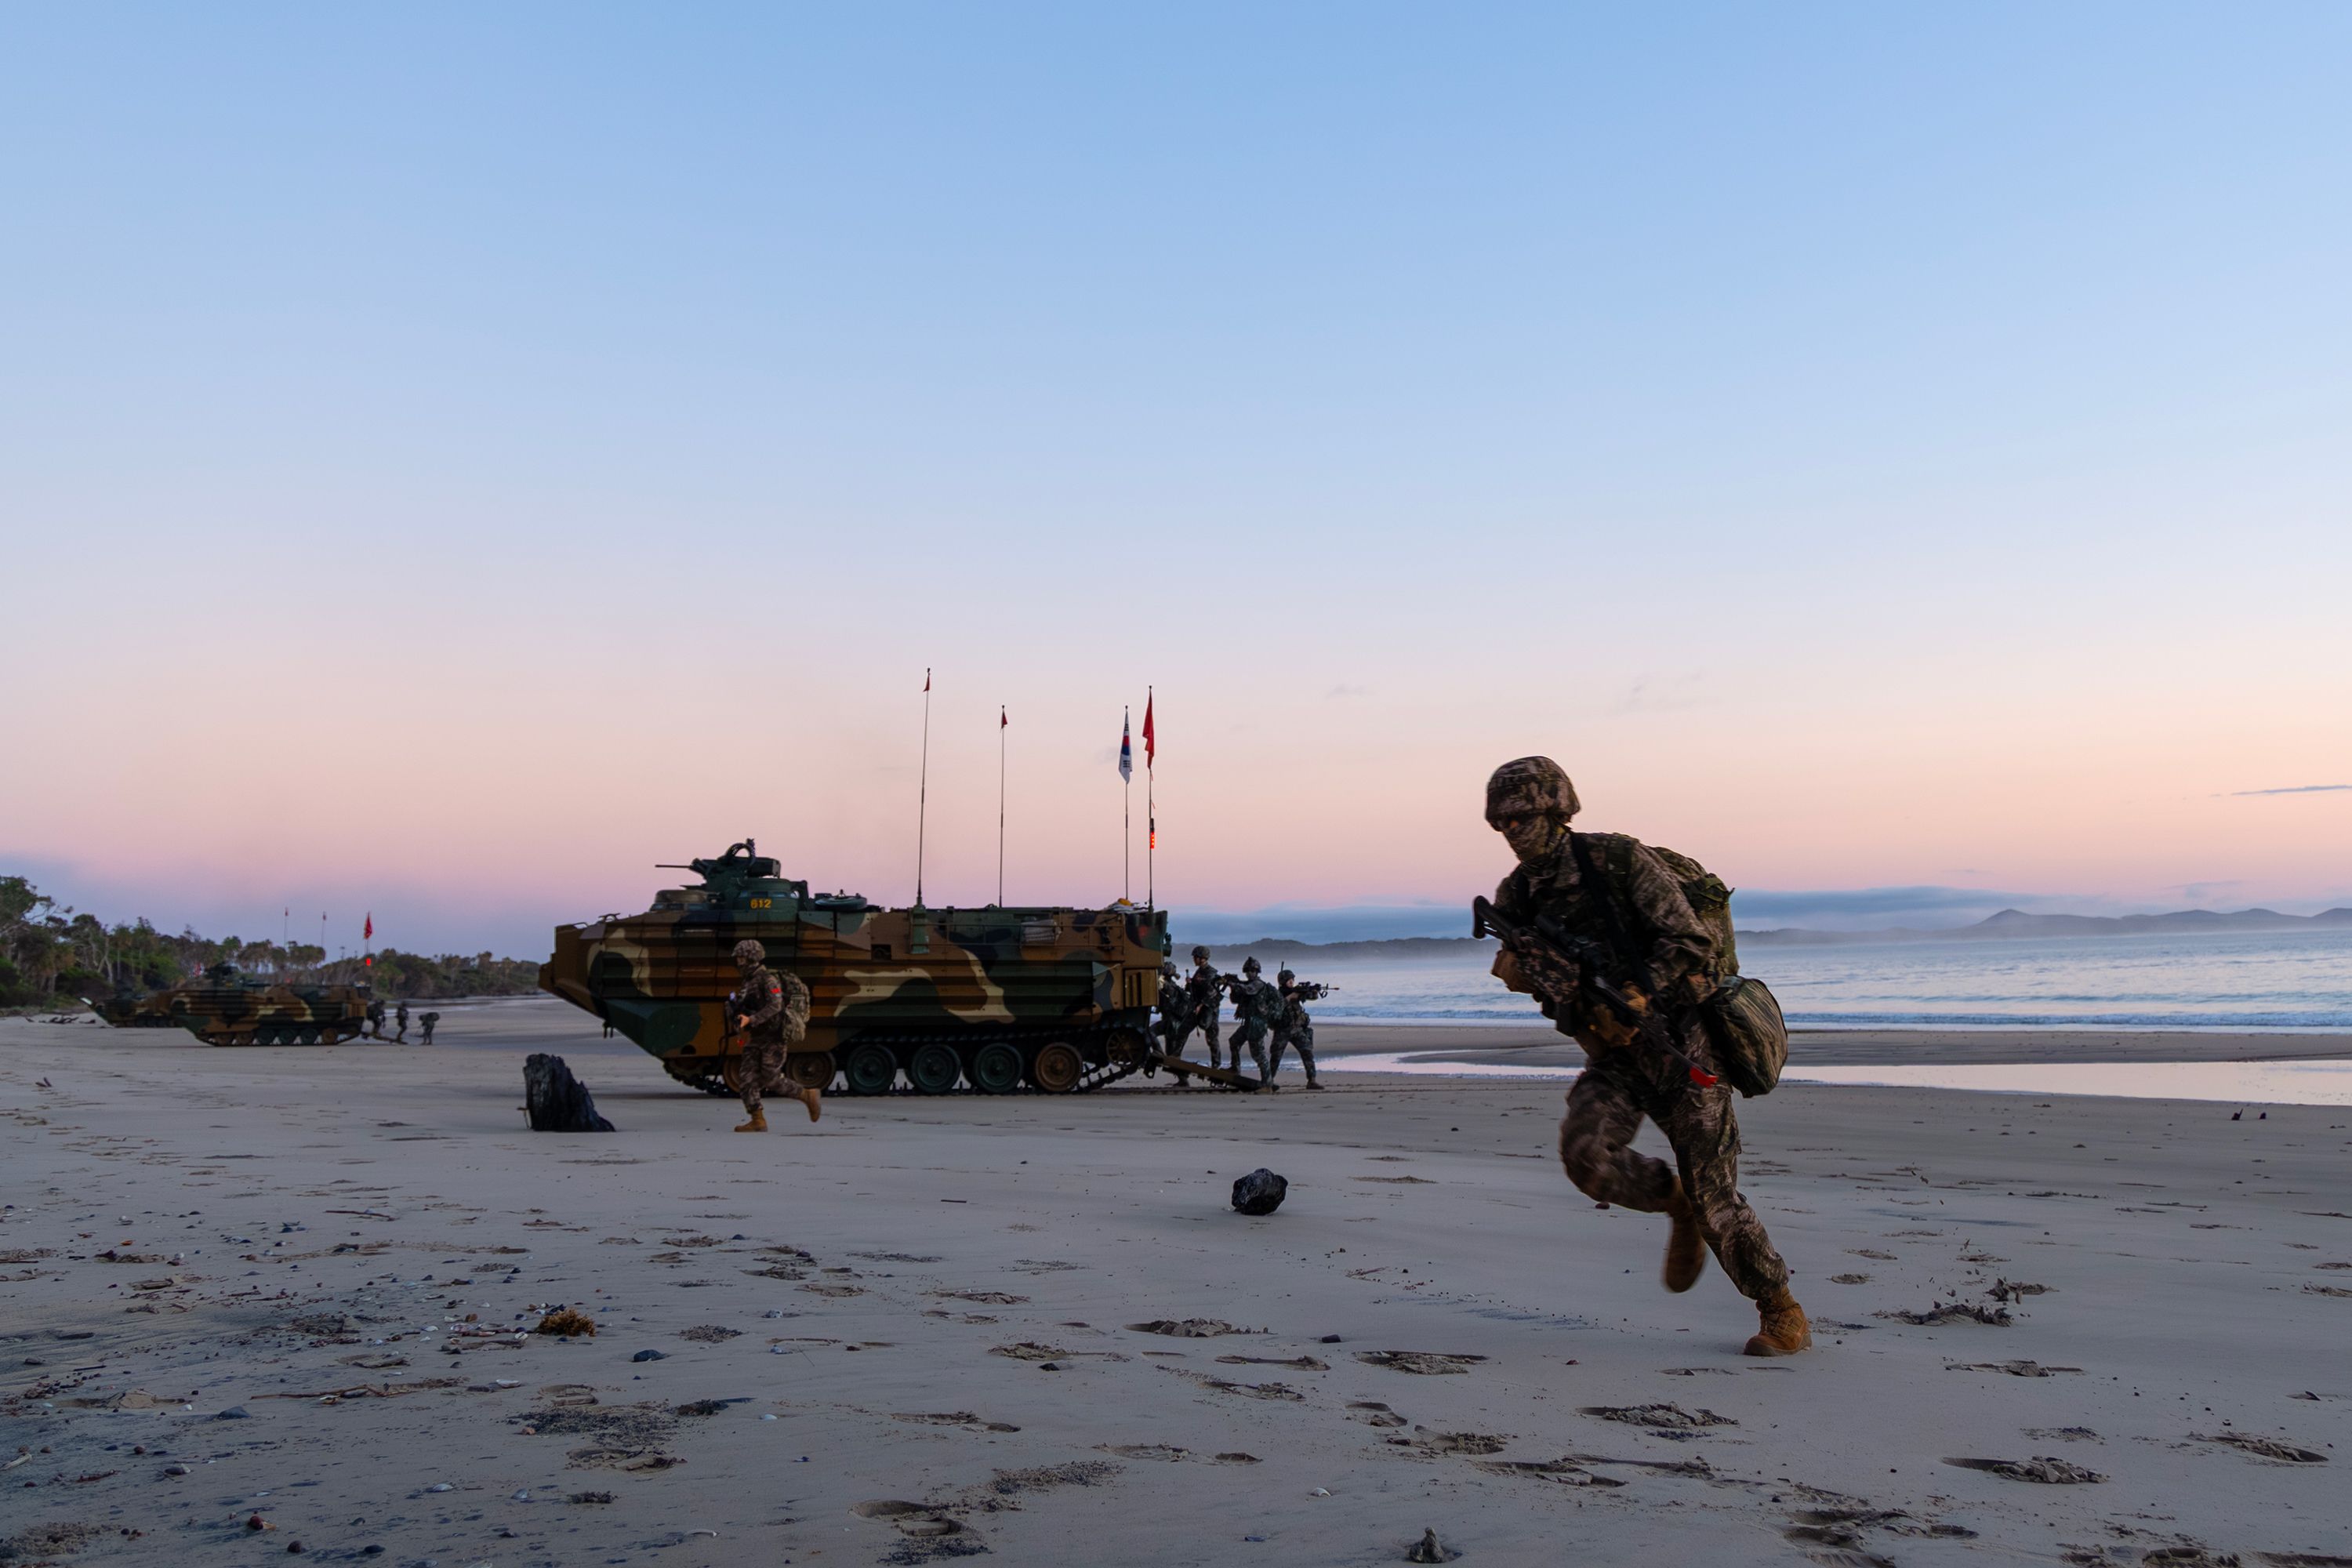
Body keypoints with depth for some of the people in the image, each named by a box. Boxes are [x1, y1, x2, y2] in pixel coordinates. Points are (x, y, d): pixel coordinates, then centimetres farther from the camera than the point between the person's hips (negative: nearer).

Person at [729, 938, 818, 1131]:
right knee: (748, 1077, -3)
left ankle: (809, 1096, 12)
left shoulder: (769, 979, -14)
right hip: (757, 1038, 8)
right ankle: (757, 1121, 0)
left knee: (771, 1080, -5)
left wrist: (751, 1020, -32)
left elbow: (775, 1006, -27)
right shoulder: (749, 983, 13)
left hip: (774, 1037, -8)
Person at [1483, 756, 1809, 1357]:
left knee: (1714, 1195, -4)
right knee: (1586, 1155, -22)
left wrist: (1633, 999, -30)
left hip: (1678, 1042, -5)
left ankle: (1783, 1316, 18)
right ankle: (1680, 1207, 9)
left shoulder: (1620, 860, -15)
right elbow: (1522, 972, 13)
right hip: (1614, 1058, 5)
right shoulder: (1515, 896, 2)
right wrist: (1516, 968, -12)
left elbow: (1690, 943, -17)